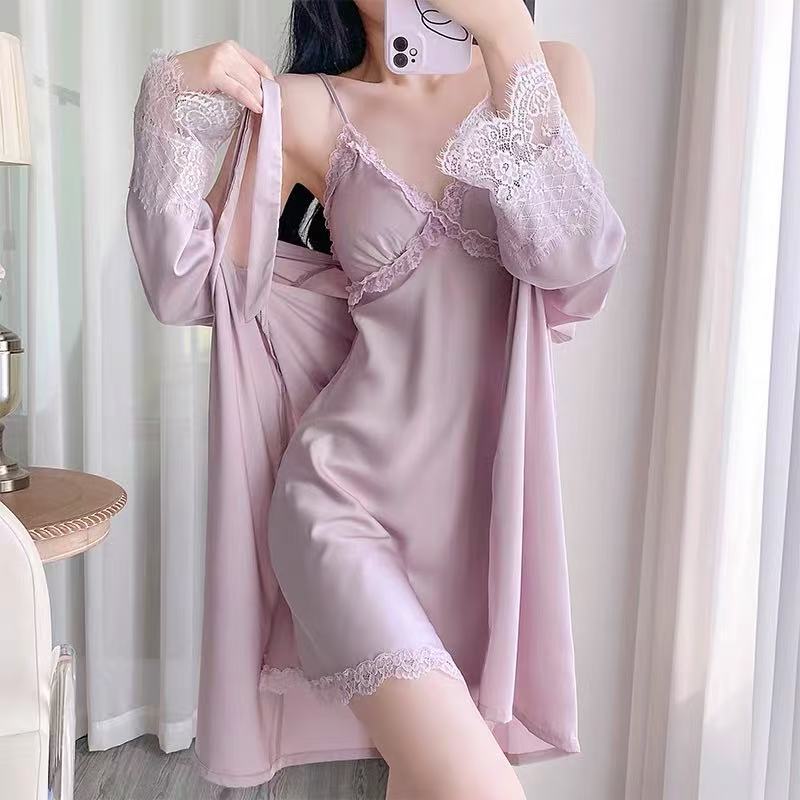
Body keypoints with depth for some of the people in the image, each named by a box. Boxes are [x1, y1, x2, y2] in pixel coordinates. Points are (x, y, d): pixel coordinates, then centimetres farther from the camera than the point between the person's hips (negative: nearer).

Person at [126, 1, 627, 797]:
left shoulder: (552, 72, 4)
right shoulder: (303, 109, 1)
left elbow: (575, 261, -13)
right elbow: (186, 292, -3)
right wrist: (169, 105, -13)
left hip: (490, 496, 3)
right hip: (346, 494, -2)